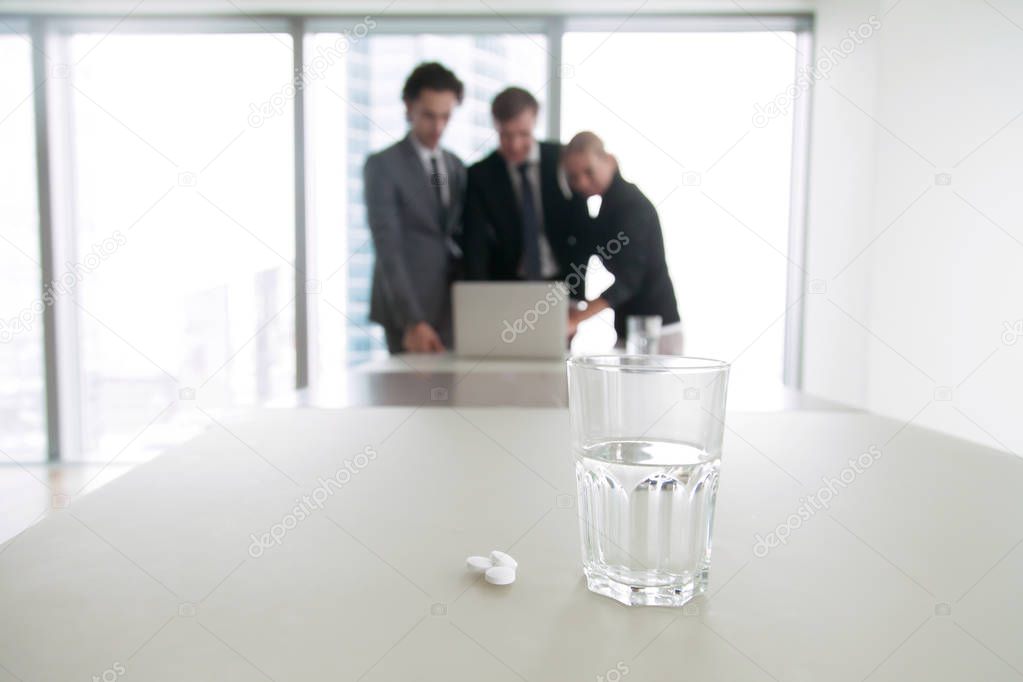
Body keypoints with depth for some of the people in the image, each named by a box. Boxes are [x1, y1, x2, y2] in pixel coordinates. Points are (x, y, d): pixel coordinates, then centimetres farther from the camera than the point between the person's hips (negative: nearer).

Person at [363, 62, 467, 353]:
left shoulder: (457, 166, 13)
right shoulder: (383, 166, -6)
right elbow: (388, 248, -14)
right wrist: (412, 321, -22)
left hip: (454, 308, 5)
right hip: (408, 311, -5)